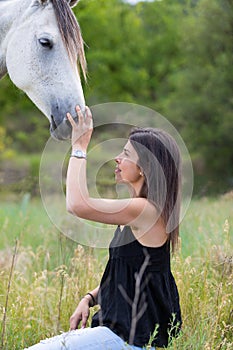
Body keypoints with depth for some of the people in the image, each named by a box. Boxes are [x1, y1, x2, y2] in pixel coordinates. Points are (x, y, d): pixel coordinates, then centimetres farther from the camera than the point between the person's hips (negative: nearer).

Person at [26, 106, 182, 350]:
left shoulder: (147, 210, -17)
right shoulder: (137, 210, 14)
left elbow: (77, 205, -25)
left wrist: (79, 147, -14)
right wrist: (89, 298, 6)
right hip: (121, 327, 10)